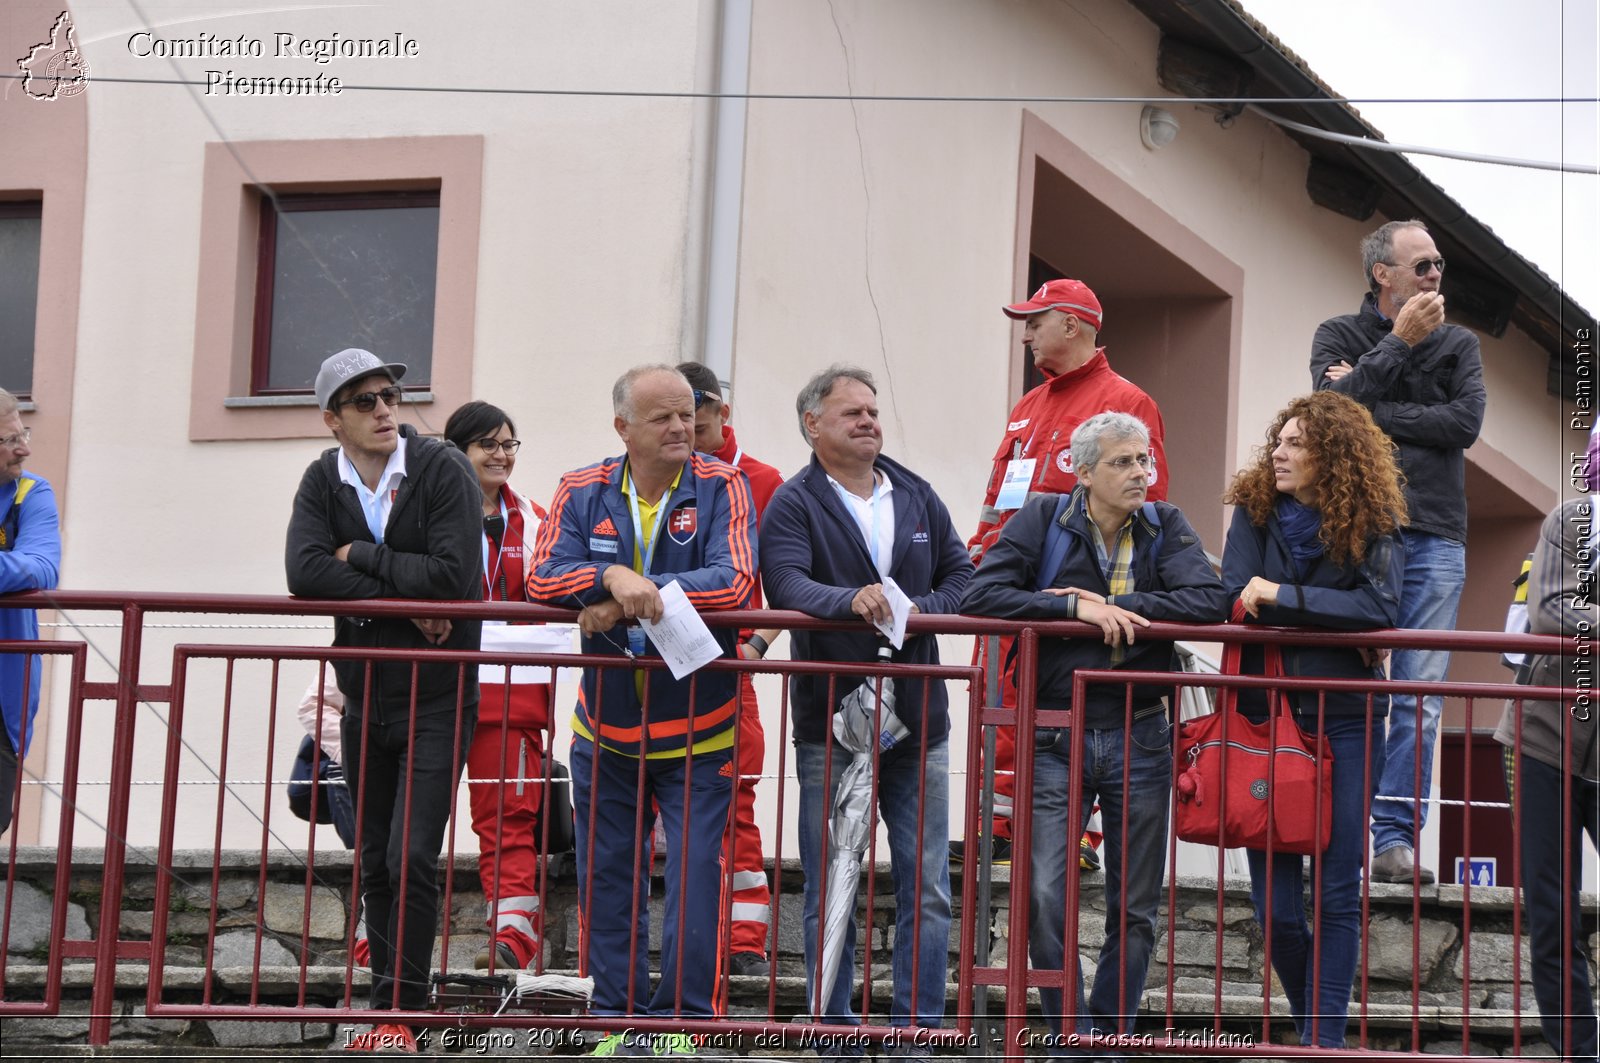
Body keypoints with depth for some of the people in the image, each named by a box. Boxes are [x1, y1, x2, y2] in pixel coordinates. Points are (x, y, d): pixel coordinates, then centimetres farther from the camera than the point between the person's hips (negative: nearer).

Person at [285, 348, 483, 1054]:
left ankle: (400, 1014, -8)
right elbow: (303, 572, -15)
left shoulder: (444, 469, -11)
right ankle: (389, 1004, 20)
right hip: (365, 696, 5)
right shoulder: (323, 482, 1)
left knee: (412, 857, -12)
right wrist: (406, 602, -20)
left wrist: (360, 558, -14)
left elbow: (454, 577, -22)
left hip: (437, 698, -5)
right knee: (375, 860, 11)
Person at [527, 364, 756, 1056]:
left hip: (697, 731, -3)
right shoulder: (583, 493, 0)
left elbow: (732, 583, -21)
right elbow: (543, 578, -12)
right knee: (606, 877, 8)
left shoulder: (722, 489, -7)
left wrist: (629, 602, -24)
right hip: (606, 726, 3)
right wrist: (612, 575, -31)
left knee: (695, 875, -5)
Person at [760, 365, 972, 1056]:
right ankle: (834, 1035, 10)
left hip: (918, 721, 4)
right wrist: (851, 600, -36)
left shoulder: (916, 497, 13)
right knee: (830, 892, 3)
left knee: (926, 890, 3)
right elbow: (787, 585, -19)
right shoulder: (794, 505, -2)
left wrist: (918, 610, -8)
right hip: (831, 723, -4)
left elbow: (961, 575, 11)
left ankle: (917, 1032, 8)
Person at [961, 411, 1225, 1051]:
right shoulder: (1043, 519, 0)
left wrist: (1113, 605, -17)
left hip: (1140, 739, 2)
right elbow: (981, 596, -11)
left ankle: (1108, 1038, 18)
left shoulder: (1165, 528, 5)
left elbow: (1209, 602, -11)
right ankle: (1068, 1038, 2)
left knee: (1135, 908, 6)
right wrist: (1077, 607, -20)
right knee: (1044, 897, -12)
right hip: (1056, 737, -2)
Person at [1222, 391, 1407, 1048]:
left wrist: (1284, 597, -16)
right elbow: (1236, 599, -7)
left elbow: (1382, 607, -15)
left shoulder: (1373, 524, 0)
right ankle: (1312, 1019, 21)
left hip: (1347, 722, -1)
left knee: (1338, 893, -3)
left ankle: (1325, 1039, 1)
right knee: (1275, 904, 0)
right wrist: (1336, 619, -11)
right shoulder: (1255, 512, 5)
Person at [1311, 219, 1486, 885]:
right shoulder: (1339, 336, 11)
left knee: (1419, 698, -3)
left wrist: (1369, 411, -6)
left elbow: (1466, 423, -2)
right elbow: (1333, 405, -8)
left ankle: (1396, 838, -1)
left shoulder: (1459, 344, 16)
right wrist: (1400, 340, -8)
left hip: (1433, 538, 2)